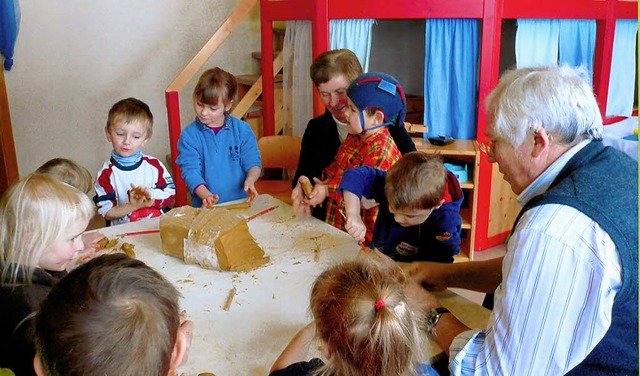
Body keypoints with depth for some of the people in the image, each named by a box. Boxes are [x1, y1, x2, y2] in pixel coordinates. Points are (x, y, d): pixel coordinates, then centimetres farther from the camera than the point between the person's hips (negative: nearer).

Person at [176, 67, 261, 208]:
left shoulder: (242, 129, 6)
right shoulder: (189, 135, 3)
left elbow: (252, 161, 6)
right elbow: (190, 170, -4)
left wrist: (250, 180, -14)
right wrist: (205, 195, -19)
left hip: (242, 201, 0)